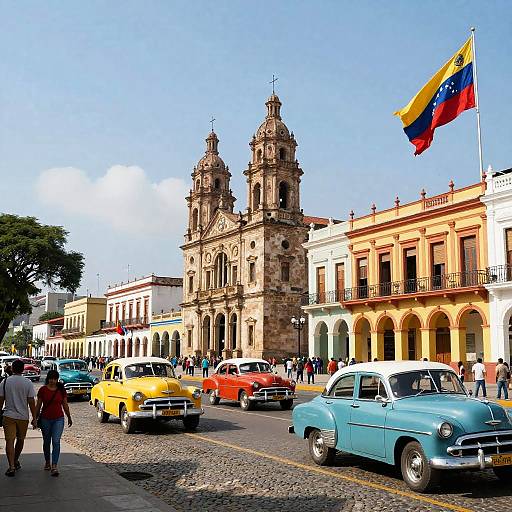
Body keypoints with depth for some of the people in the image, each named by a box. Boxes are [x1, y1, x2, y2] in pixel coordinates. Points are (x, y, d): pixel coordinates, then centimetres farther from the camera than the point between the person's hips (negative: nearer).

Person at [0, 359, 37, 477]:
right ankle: (16, 461, 34)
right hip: (23, 416, 1)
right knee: (20, 440, 19)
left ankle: (12, 466, -12)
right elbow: (31, 402, -7)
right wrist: (34, 418, -2)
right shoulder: (28, 383, -6)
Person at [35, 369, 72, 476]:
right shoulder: (42, 390, -3)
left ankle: (54, 466, -12)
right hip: (45, 419, 1)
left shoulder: (61, 390, 0)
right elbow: (38, 405, 3)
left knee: (56, 442, -10)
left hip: (58, 419, -1)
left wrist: (69, 417, 14)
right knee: (46, 441, 14)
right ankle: (47, 462, 33)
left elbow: (65, 405, 9)